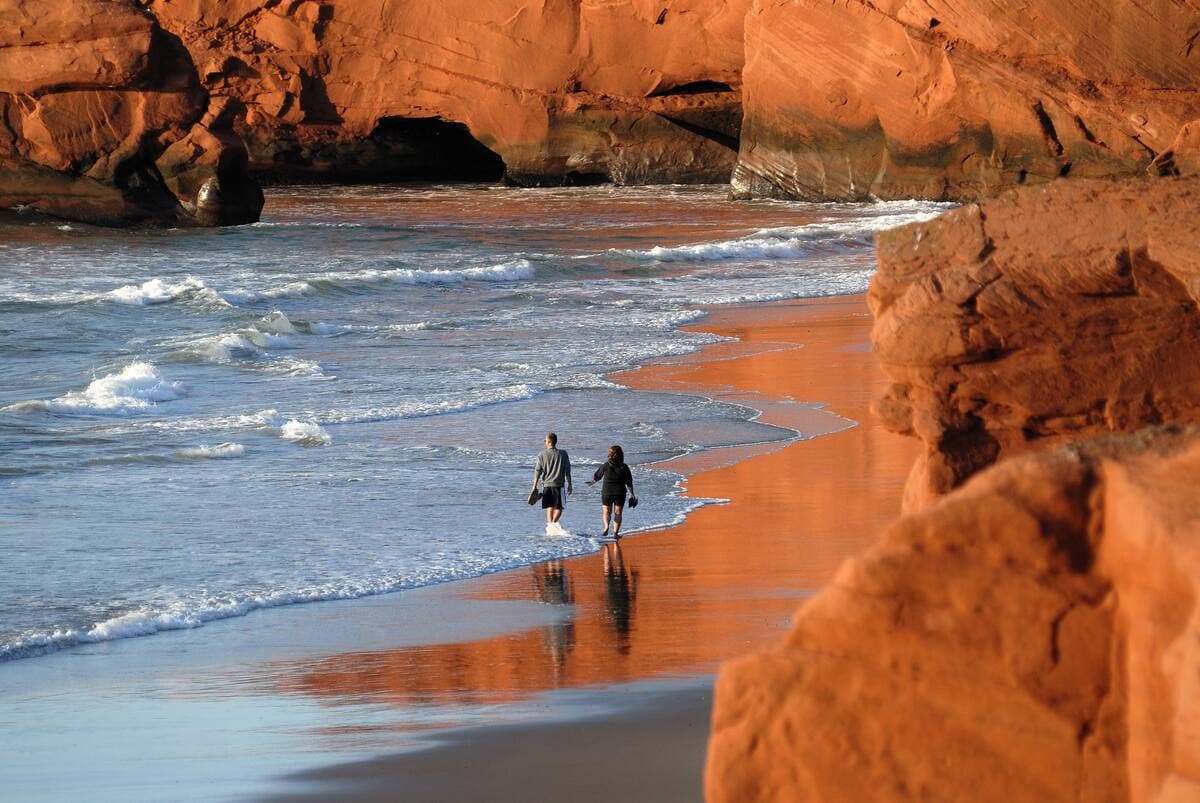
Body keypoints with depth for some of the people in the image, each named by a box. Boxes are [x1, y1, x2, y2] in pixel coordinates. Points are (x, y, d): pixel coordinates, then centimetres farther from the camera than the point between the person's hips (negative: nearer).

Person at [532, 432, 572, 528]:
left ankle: (549, 524, 4)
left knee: (549, 507, 12)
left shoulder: (542, 454, -1)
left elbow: (538, 471, -2)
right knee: (559, 507, 3)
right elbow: (567, 471, 2)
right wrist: (569, 485, 10)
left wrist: (535, 486, 2)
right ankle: (553, 522, -20)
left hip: (547, 484, 1)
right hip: (558, 484, -1)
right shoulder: (563, 454, 0)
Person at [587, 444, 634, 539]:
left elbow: (597, 476, 7)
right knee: (617, 513, 9)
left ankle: (606, 526, -17)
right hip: (620, 493, 1)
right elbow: (629, 482, -4)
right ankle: (615, 532, 4)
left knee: (607, 511, 9)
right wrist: (631, 494, 5)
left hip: (606, 493, -1)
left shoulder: (606, 466, -6)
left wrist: (593, 482, 28)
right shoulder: (624, 467, -5)